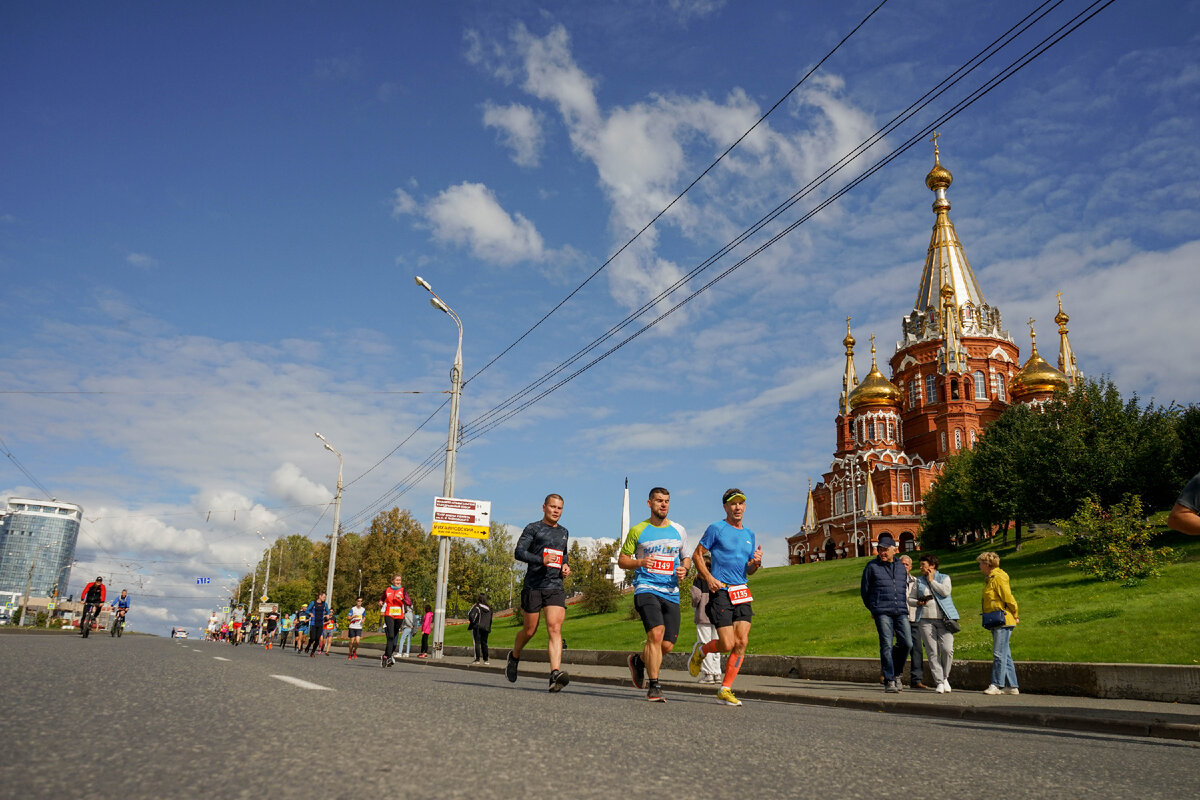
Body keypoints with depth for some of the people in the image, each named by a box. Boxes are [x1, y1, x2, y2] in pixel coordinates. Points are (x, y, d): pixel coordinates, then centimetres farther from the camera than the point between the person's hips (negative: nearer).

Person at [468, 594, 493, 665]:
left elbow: (471, 614, -17)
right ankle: (486, 660, 9)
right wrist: (489, 628, 19)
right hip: (485, 628, 5)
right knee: (484, 643, 10)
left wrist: (469, 620, -2)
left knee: (477, 642, -3)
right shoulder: (489, 608, 11)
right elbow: (490, 620, 14)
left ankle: (477, 659, -9)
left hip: (477, 627, -5)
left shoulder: (477, 606, -5)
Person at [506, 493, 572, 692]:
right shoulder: (533, 528, 1)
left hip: (555, 587, 3)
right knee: (529, 630, 8)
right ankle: (514, 657, 37)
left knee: (555, 629, -14)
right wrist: (541, 560, -24)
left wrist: (565, 565, 12)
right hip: (533, 586, -3)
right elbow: (519, 552, -9)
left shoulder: (564, 532, 18)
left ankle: (555, 674, -25)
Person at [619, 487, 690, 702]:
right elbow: (622, 560, 7)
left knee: (667, 645, 1)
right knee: (656, 634, -22)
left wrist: (684, 569, 0)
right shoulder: (637, 530, 3)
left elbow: (686, 558, 23)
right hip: (646, 589, -4)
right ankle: (653, 687, -11)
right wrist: (639, 562, -12)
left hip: (671, 593, 4)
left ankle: (638, 660, 32)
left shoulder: (679, 530, 12)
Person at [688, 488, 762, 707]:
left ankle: (725, 690, 5)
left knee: (742, 642, -5)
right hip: (720, 591, -6)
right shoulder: (716, 529, -1)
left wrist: (756, 562, 0)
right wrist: (709, 578, -13)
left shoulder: (749, 534, 17)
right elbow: (697, 555, 0)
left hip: (742, 592, 6)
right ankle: (700, 651, 21)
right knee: (727, 644, -11)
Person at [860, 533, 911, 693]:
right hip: (882, 612, -3)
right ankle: (889, 681, -2)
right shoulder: (872, 566, 4)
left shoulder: (901, 568, 15)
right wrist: (873, 608, 16)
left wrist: (903, 606, 16)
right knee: (886, 645, -8)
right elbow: (864, 590, 11)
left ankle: (896, 674, 16)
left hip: (901, 611, 4)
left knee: (907, 643, -6)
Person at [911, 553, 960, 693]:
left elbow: (945, 592, -8)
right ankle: (939, 682, 2)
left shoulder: (944, 578, 10)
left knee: (947, 649, -11)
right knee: (932, 651, -4)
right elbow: (910, 598, 15)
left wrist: (931, 580, 0)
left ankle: (945, 677, 11)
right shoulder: (918, 581, 16)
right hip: (926, 620, 2)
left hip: (943, 619, -2)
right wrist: (918, 603, -6)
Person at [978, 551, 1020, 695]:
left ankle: (997, 685, -7)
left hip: (1003, 622, -10)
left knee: (999, 654, -8)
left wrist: (1014, 615, -3)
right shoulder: (989, 579, 18)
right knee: (1005, 655, 11)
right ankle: (1012, 686, 14)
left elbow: (1008, 598, -14)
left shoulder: (998, 578, -12)